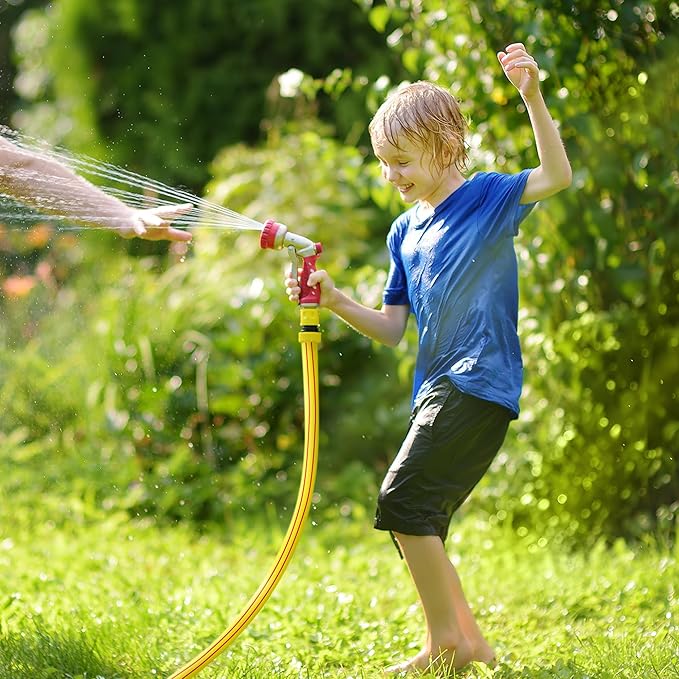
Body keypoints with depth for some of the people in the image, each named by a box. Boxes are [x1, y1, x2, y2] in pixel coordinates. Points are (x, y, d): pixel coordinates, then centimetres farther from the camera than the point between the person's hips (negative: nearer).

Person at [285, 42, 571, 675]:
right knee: (417, 518, 9)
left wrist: (532, 96, -32)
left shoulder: (486, 196, -5)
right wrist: (335, 300, -2)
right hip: (436, 386, 9)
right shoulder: (404, 232, 14)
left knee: (403, 496, -16)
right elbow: (391, 328, 13)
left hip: (480, 382, -9)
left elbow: (557, 176, -22)